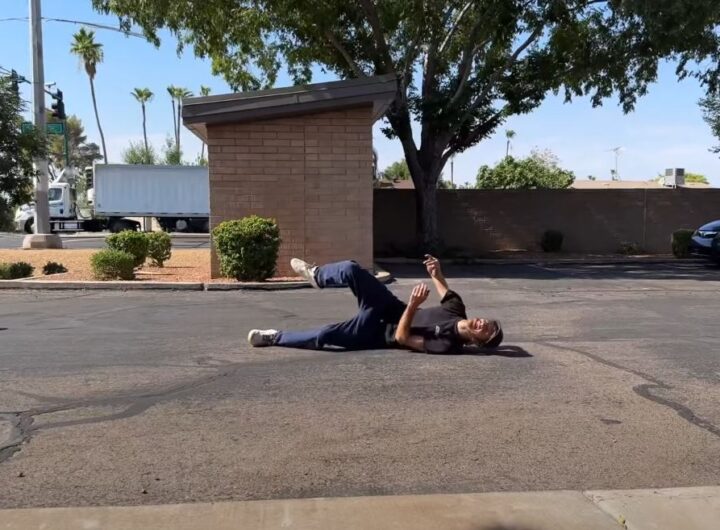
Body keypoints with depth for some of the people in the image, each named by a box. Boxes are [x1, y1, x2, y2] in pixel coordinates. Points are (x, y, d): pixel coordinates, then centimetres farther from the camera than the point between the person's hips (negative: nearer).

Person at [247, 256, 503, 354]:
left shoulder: (449, 345, -25)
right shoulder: (457, 311, -6)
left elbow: (402, 338, -29)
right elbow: (446, 291, 14)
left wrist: (413, 305, -42)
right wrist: (436, 273, -9)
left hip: (378, 333, -6)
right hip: (392, 310, 6)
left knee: (322, 337, -20)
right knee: (350, 269, -11)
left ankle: (274, 337, 6)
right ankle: (317, 275, 22)